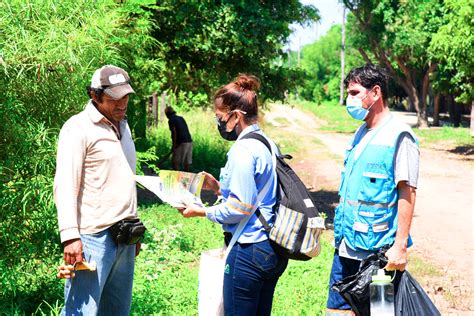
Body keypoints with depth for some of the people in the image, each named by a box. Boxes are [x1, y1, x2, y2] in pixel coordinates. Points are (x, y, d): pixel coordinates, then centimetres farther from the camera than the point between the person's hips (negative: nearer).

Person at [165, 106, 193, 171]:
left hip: (181, 143, -8)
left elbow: (174, 132, -13)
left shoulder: (171, 120, -4)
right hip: (189, 141, 8)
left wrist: (174, 145, -11)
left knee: (176, 162, -2)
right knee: (187, 161, 10)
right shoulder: (181, 118, 19)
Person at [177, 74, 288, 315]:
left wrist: (201, 212, -7)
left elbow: (240, 208, -18)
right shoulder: (267, 144, 12)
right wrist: (219, 187, 15)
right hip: (273, 250, 10)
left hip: (249, 249, -9)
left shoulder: (243, 150, -17)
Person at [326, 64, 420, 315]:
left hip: (377, 252, -8)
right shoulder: (361, 133, 13)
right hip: (347, 247, 8)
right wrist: (341, 231, 17)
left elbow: (407, 193, -16)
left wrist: (400, 246, -20)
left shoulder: (398, 136, -12)